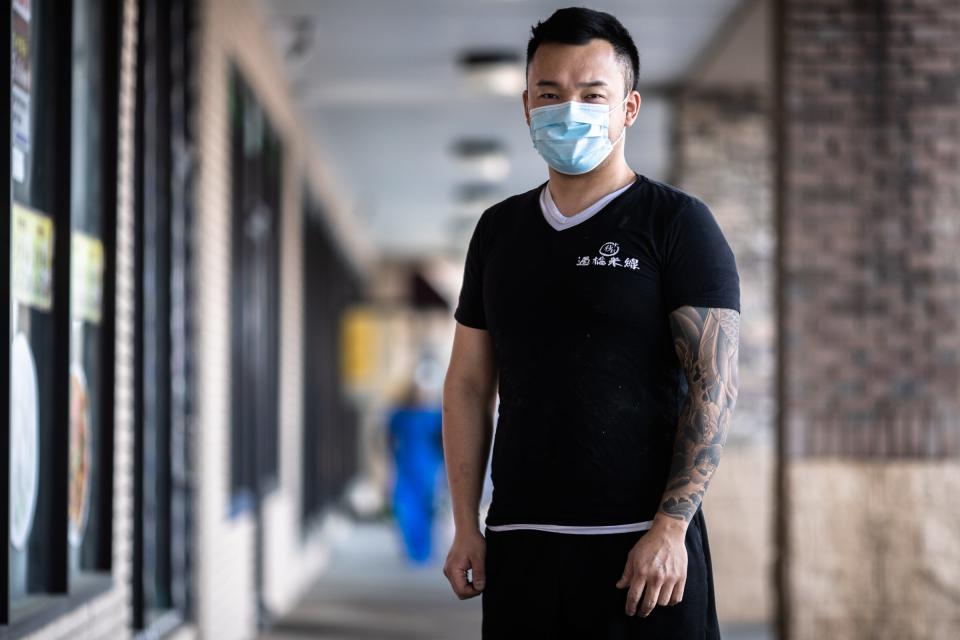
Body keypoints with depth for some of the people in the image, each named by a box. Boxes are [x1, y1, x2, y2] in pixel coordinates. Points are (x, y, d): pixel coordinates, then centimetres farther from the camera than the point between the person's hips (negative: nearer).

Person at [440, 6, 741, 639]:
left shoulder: (677, 224, -1)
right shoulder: (499, 230, 13)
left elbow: (716, 383, -8)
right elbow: (469, 382, 15)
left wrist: (670, 527, -15)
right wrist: (466, 525, 8)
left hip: (644, 546, -4)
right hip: (519, 546, 4)